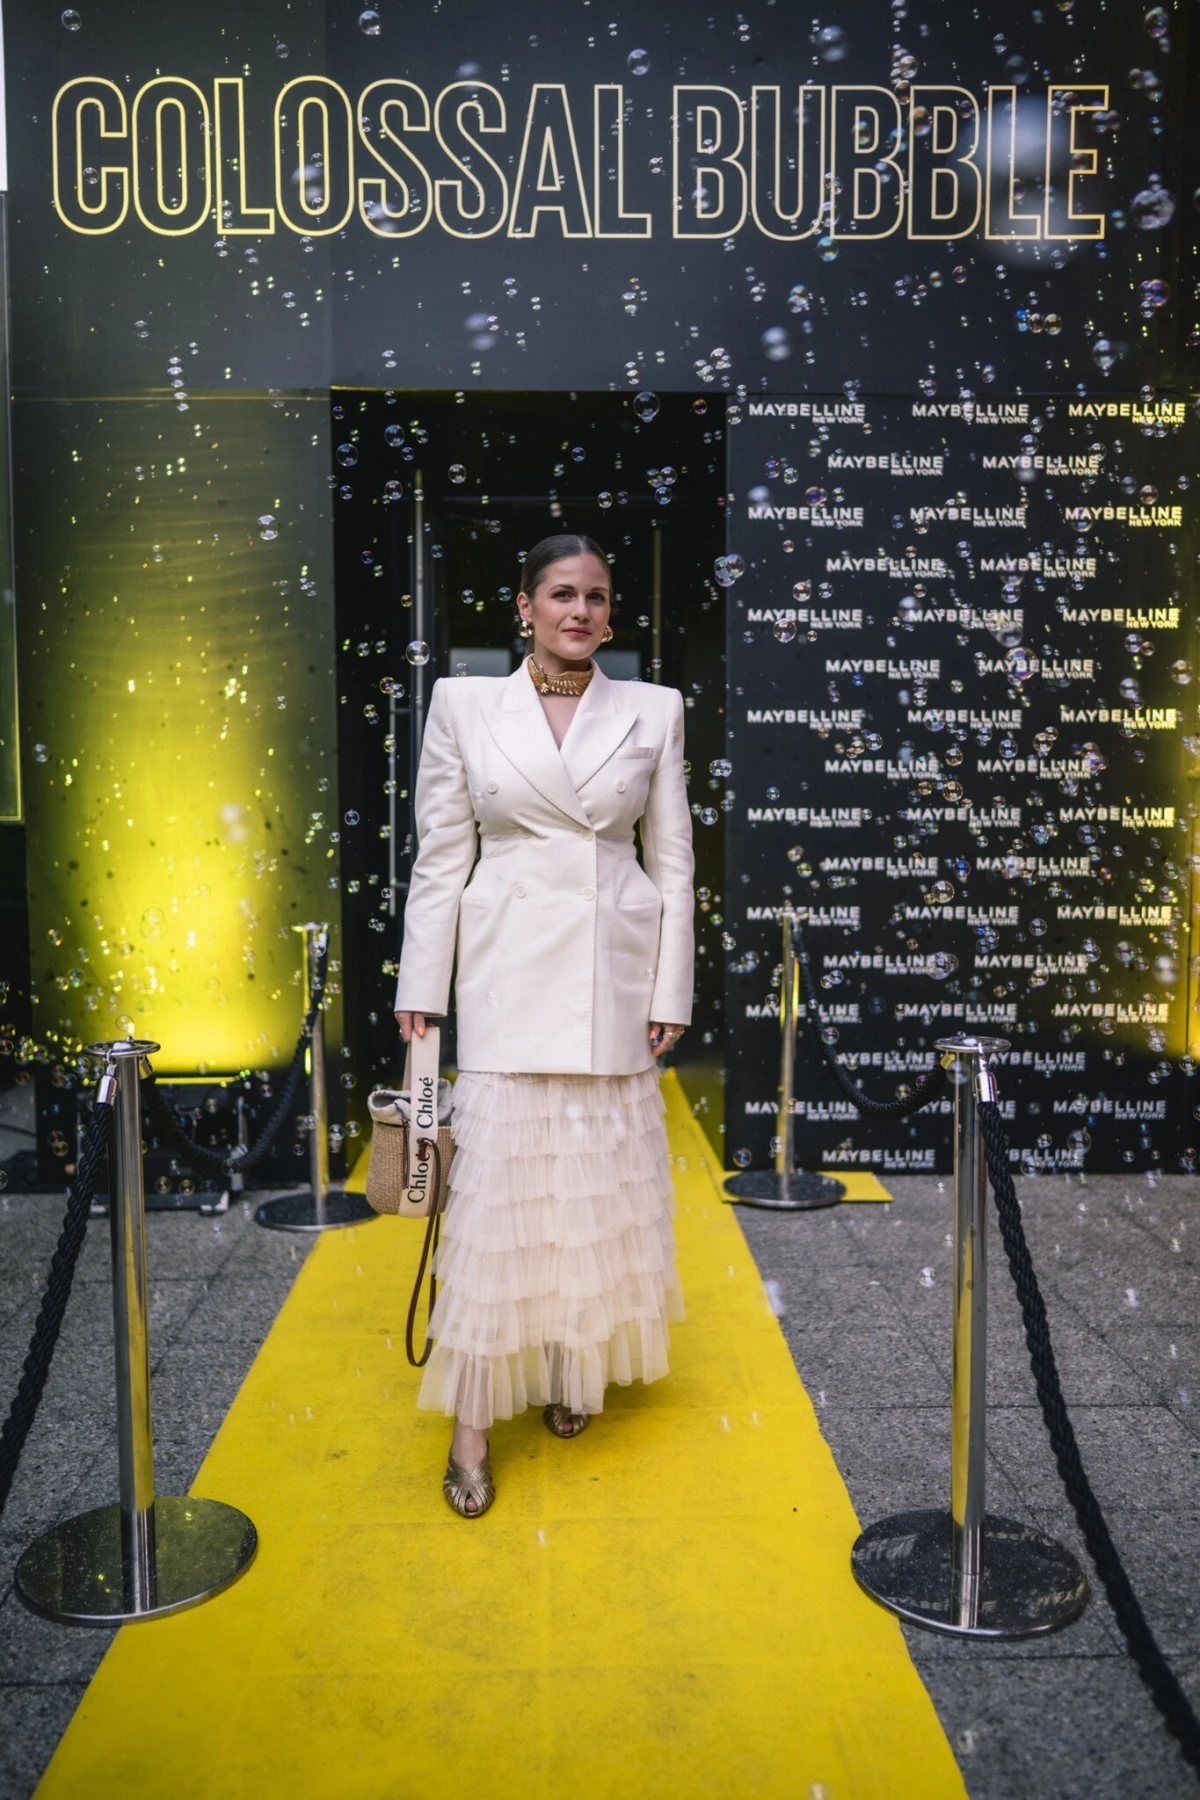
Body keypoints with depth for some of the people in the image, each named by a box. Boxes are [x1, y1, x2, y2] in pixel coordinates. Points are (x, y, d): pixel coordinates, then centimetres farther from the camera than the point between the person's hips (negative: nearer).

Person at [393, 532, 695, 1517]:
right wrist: (421, 986, 0)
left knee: (603, 1177, 11)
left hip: (615, 973, 2)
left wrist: (671, 990, 1)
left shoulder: (653, 710, 4)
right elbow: (440, 857, 2)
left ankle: (577, 1369, 32)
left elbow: (673, 861, 5)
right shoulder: (464, 704, 2)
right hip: (510, 968, -1)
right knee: (496, 1178, -1)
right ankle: (472, 1421, 10)